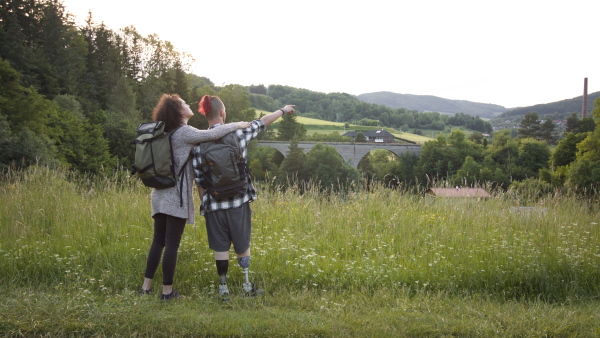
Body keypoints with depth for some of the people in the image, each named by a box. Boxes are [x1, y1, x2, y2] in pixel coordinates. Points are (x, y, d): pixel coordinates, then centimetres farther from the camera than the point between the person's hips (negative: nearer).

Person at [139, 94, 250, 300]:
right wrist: (237, 125, -9)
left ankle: (146, 287, 13)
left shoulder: (167, 134, 15)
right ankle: (167, 291, 1)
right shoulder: (184, 132, -10)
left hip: (160, 196, 8)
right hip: (176, 197, -8)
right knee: (172, 244, -3)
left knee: (158, 242, 12)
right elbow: (212, 134, -20)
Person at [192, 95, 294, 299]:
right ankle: (247, 284, 18)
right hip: (239, 200, 0)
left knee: (220, 247, 8)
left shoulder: (199, 142, -4)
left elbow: (198, 180, -1)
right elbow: (263, 122, 12)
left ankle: (223, 288, 12)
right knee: (242, 245, 14)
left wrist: (203, 204, 10)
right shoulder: (238, 132, -5)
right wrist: (283, 111, 28)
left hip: (214, 204, 0)